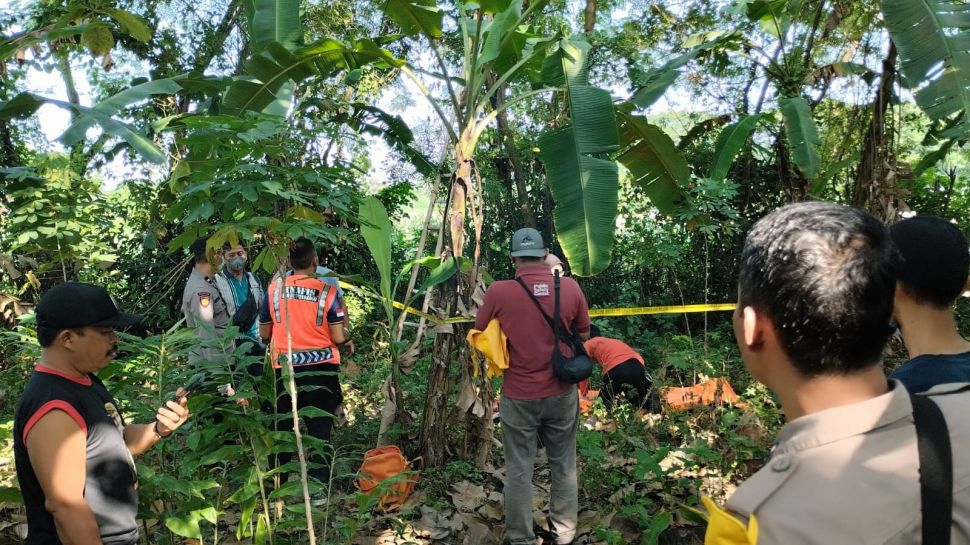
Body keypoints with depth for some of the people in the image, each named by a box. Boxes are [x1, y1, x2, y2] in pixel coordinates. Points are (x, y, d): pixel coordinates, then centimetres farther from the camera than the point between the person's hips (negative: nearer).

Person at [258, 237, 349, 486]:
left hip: (286, 368, 2)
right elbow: (338, 337, -7)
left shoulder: (274, 288, -2)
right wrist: (347, 332, 15)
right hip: (321, 367, -2)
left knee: (283, 428, 15)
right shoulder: (326, 291, -8)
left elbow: (264, 333, 6)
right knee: (319, 429, 6)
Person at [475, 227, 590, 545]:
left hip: (519, 396, -2)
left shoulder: (498, 292, -13)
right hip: (562, 393, 2)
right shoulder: (570, 287, -7)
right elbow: (584, 335, 7)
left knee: (519, 470, 10)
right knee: (564, 465, 17)